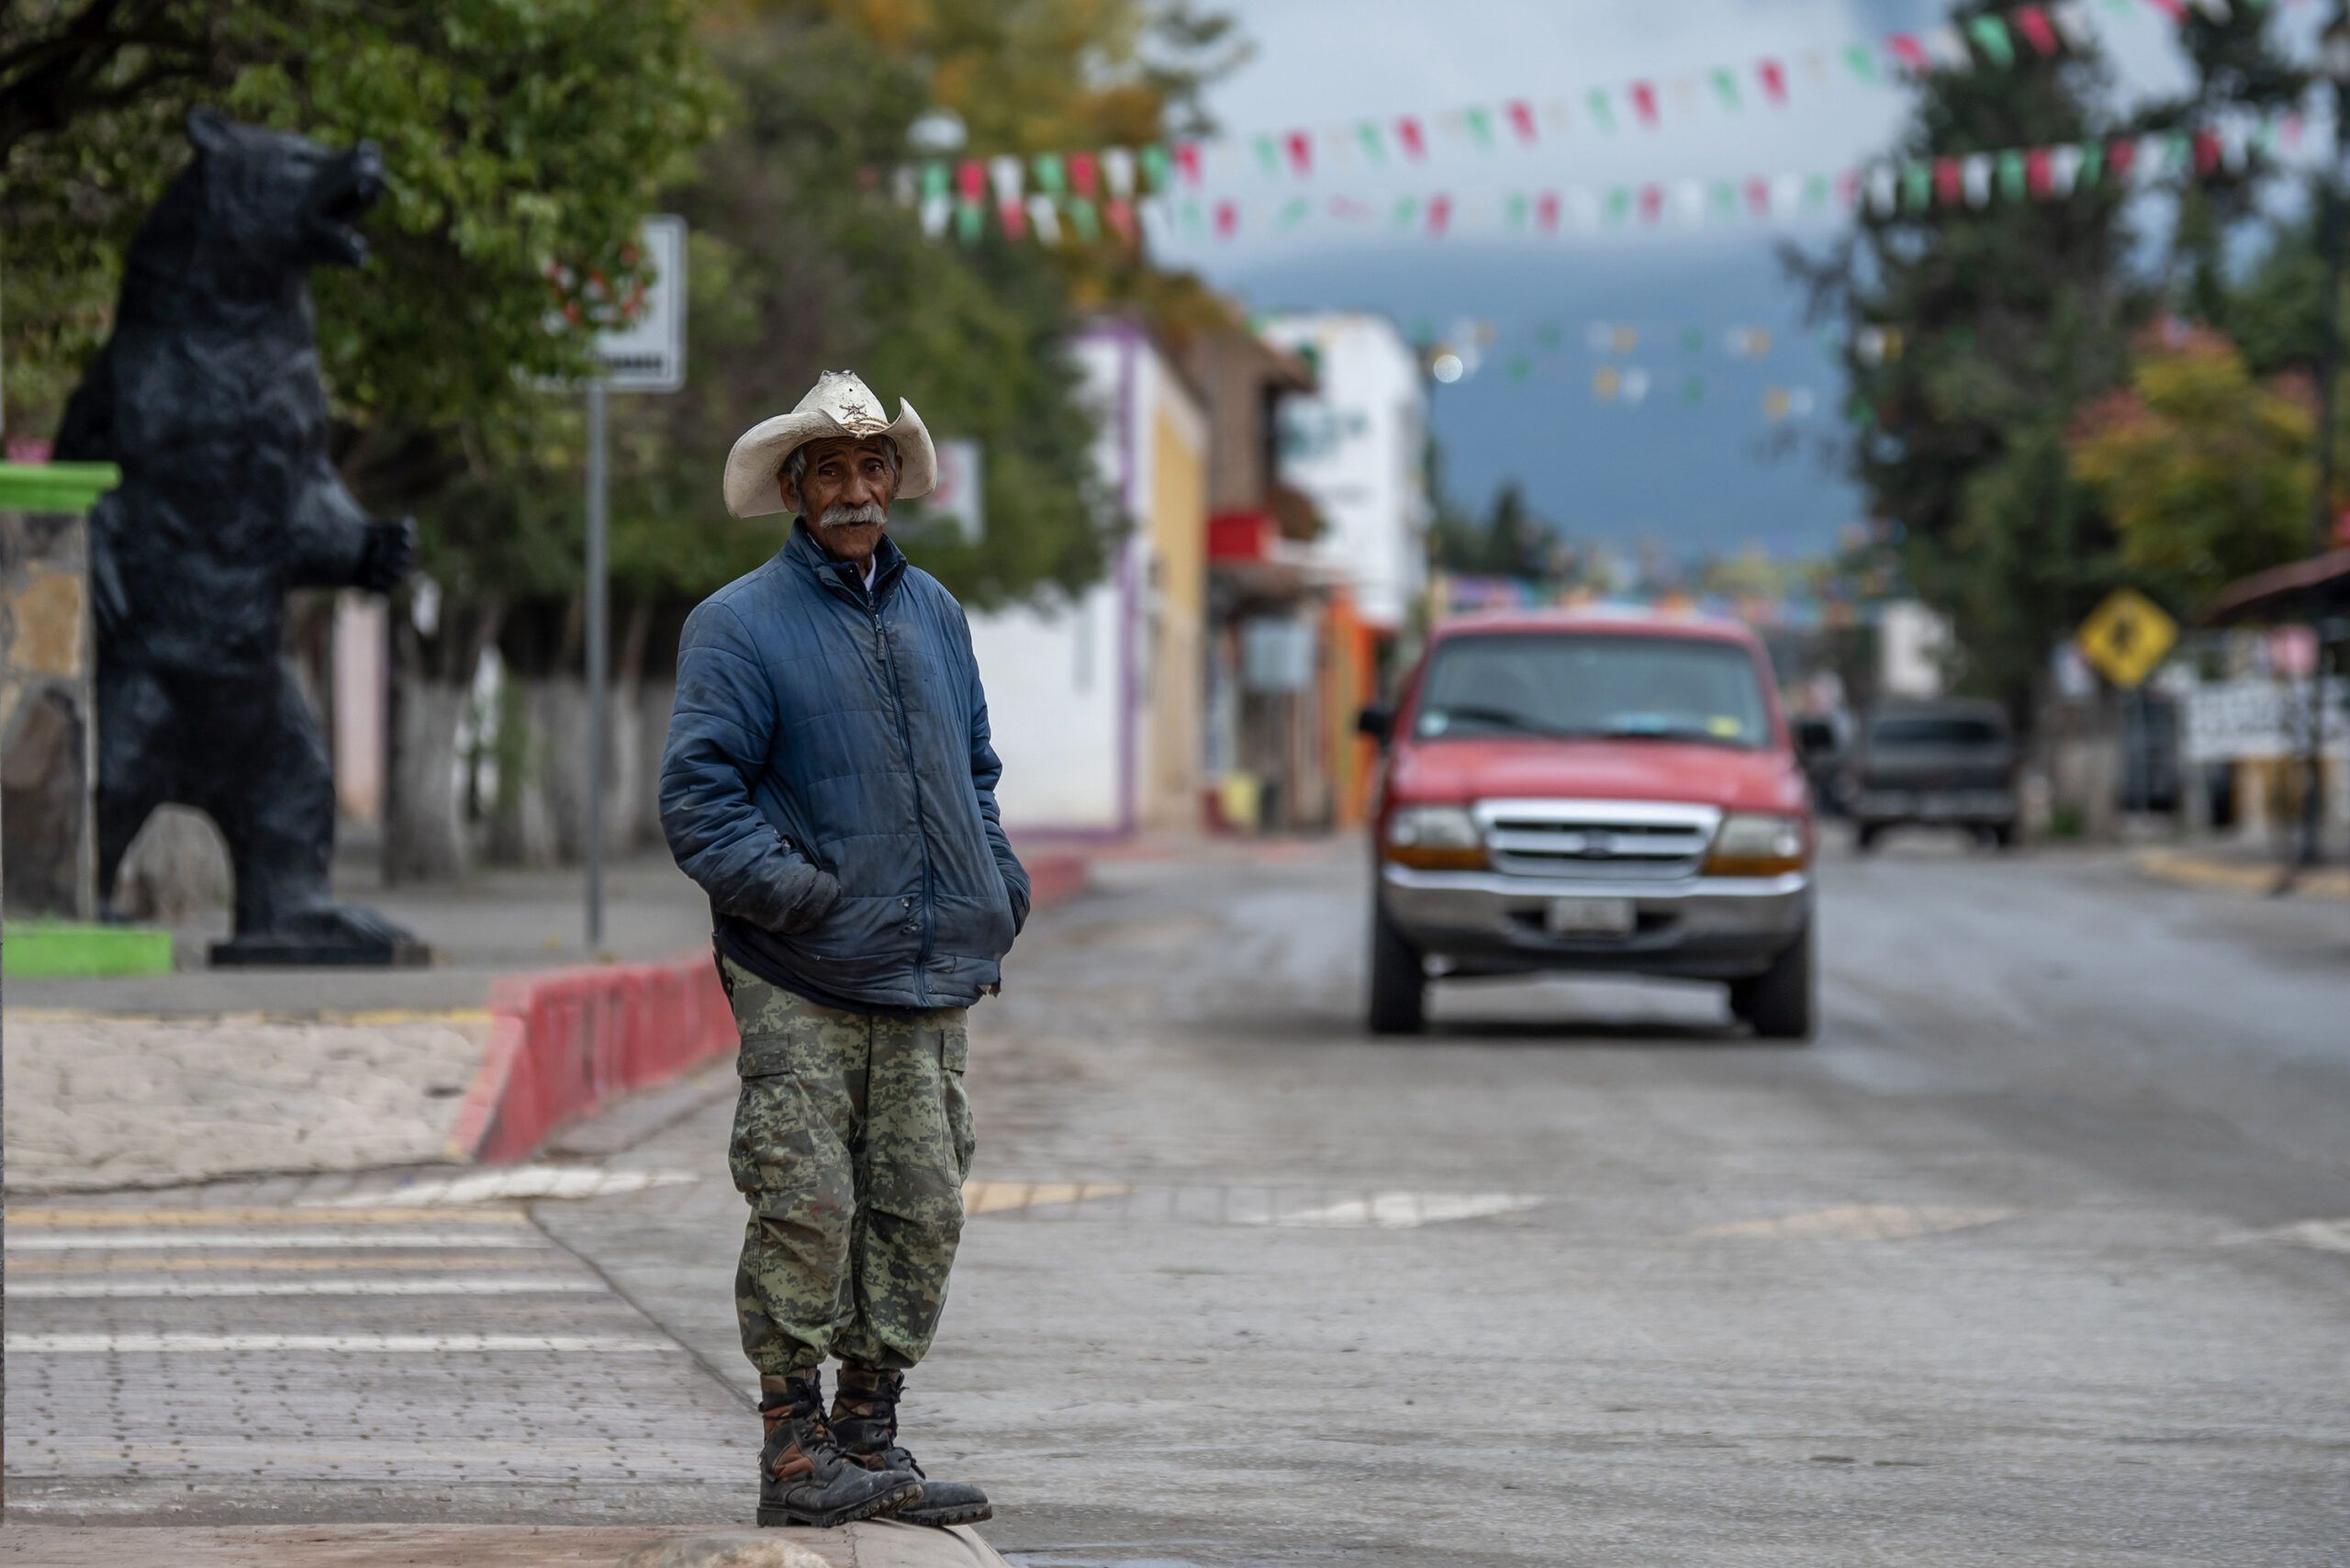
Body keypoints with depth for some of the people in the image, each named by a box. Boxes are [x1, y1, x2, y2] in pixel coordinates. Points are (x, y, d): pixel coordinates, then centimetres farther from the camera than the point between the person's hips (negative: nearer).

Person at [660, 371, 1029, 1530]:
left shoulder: (933, 613, 17)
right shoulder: (739, 627, -4)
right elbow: (697, 795, -10)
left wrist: (1000, 891, 13)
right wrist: (792, 890, -18)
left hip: (931, 977, 6)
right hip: (799, 986, -6)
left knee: (919, 1211, 5)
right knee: (805, 1204, -10)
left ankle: (870, 1439, 13)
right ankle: (794, 1448, -3)